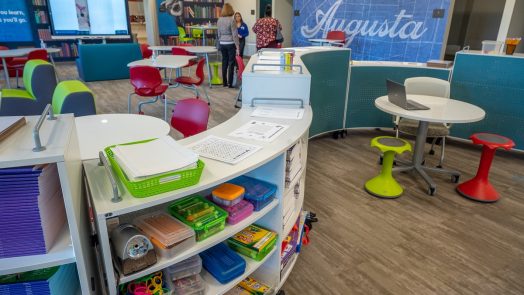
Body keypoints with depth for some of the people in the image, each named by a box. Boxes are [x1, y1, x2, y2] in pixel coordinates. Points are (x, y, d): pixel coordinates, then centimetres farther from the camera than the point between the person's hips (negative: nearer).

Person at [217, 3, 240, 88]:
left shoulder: (219, 20, 5)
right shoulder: (231, 20, -12)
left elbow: (219, 34, 11)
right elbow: (235, 35, -14)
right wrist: (238, 47, -11)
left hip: (222, 44, 6)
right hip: (231, 44, -5)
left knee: (224, 62, 12)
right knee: (231, 63, 1)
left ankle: (224, 82, 17)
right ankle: (230, 83, 2)